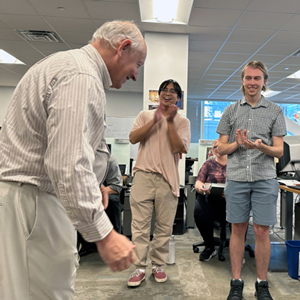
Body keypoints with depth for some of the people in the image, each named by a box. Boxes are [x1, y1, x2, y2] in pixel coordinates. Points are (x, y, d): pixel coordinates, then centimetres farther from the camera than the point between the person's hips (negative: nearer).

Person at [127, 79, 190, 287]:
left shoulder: (182, 121, 9)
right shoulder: (145, 115, 13)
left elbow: (179, 148, -6)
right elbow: (133, 138, -2)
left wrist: (170, 122, -10)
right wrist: (155, 120, -8)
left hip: (168, 178, 0)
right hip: (144, 175, 0)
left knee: (164, 227, 7)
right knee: (140, 225, 1)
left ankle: (158, 265, 23)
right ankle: (140, 267, 12)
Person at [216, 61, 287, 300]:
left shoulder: (275, 111, 8)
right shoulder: (231, 111, 10)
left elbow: (279, 151, 3)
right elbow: (222, 149, 8)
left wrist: (261, 146, -17)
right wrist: (237, 144, -12)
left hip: (264, 179, 0)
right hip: (236, 178, 1)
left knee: (262, 231, 4)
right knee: (238, 230, 7)